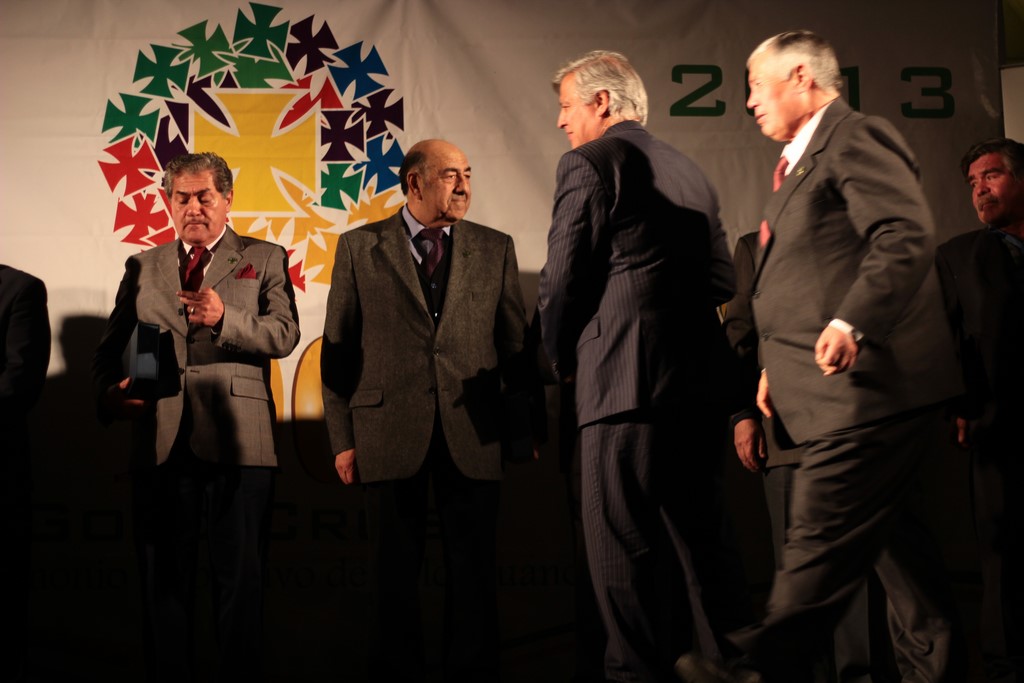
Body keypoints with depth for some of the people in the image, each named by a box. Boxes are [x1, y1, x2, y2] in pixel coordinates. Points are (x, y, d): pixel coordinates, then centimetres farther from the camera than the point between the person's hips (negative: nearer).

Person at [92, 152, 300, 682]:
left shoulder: (264, 259, 10)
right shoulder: (142, 267, 18)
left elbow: (284, 335, -3)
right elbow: (110, 349, 14)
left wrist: (224, 319, -20)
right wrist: (109, 392, -7)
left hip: (236, 444, -2)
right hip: (160, 443, 3)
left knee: (240, 584, 1)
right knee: (162, 584, 8)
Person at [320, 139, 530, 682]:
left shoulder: (495, 249, 10)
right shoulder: (359, 248, 5)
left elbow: (516, 344, 10)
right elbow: (337, 348, 5)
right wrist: (342, 438, -1)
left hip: (472, 434, 1)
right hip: (390, 433, -1)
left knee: (474, 572, 5)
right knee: (395, 572, 7)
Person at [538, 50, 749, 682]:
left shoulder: (590, 162, -3)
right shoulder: (692, 173, 20)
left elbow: (562, 276, -7)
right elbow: (723, 281, 20)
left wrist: (563, 361, 7)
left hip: (627, 384, -8)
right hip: (702, 385, 8)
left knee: (624, 548, -4)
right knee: (704, 541, 13)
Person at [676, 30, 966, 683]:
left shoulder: (856, 138, -9)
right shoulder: (806, 158, 24)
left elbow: (908, 237, -22)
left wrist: (851, 322, -32)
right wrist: (779, 364, 23)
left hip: (869, 386, -11)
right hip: (857, 391, 11)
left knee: (822, 537, -8)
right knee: (889, 532, 13)